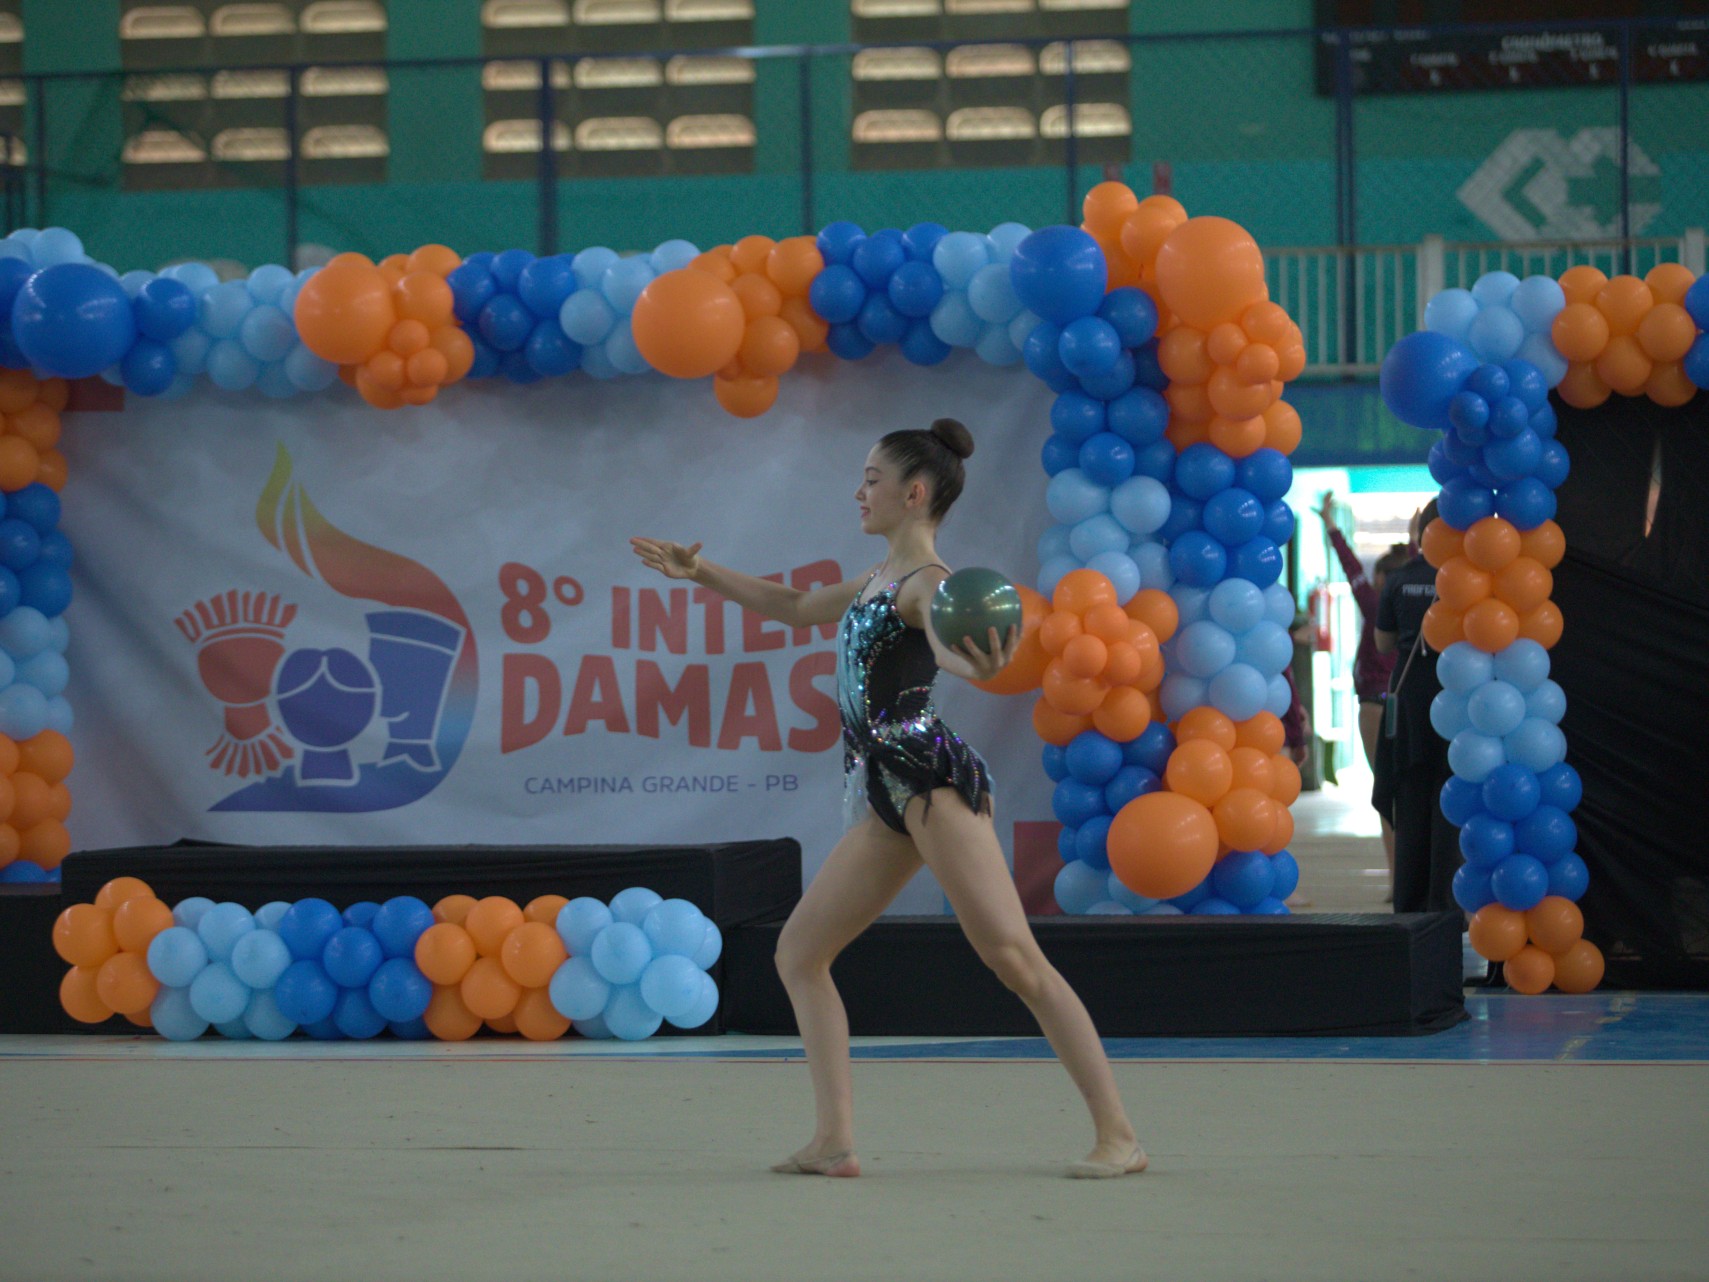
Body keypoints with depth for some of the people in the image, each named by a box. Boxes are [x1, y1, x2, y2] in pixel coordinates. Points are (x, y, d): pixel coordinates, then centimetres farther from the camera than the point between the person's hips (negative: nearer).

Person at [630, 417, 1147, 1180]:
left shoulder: (926, 582, -8)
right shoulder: (880, 579, 20)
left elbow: (946, 646, -30)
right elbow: (796, 609, 38)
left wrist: (981, 666, -54)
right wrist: (703, 573, 37)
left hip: (931, 778, -10)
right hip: (888, 798, 10)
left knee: (1014, 958, -17)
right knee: (798, 953, 8)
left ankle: (1118, 1136, -19)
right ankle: (834, 1141, 4)